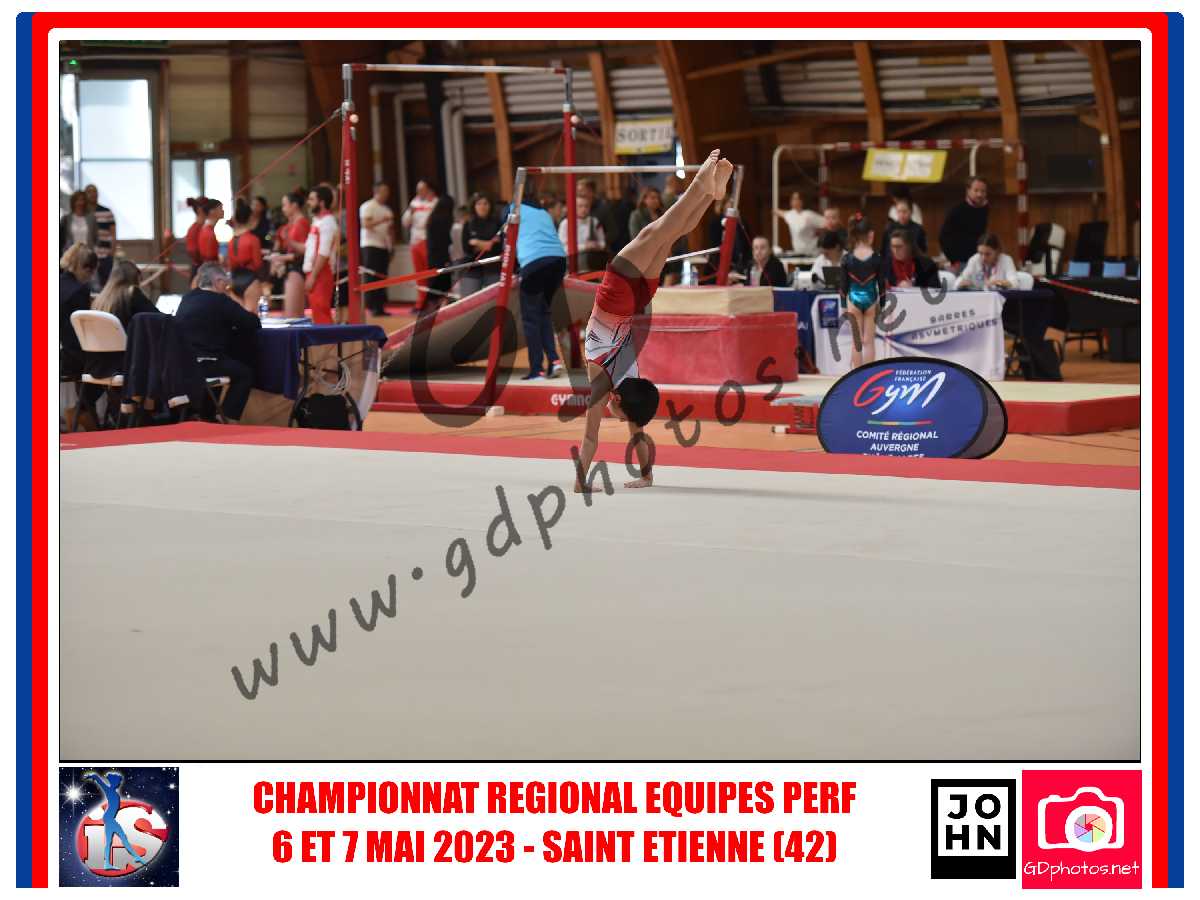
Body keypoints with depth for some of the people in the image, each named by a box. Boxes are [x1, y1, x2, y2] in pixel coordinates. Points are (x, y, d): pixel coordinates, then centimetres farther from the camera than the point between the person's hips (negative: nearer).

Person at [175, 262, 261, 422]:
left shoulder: (187, 298, 13)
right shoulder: (219, 300, -7)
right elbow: (253, 323, -4)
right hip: (202, 363, -8)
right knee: (245, 372, 12)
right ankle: (229, 420, 7)